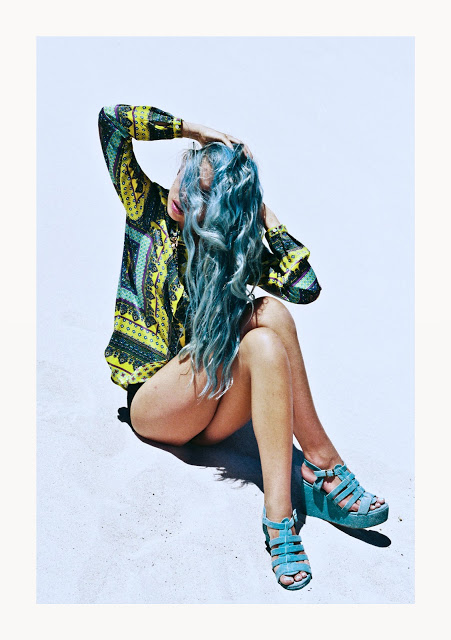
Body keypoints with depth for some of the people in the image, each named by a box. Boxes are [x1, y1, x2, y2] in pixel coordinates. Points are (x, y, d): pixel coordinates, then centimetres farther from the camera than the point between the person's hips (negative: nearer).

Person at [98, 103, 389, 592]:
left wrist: (265, 217, -5)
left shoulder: (235, 246, 6)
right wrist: (191, 129, -3)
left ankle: (279, 514, -37)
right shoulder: (149, 211, 5)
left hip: (211, 415, 3)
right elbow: (111, 119, -2)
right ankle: (324, 466, -26)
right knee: (266, 314, -27)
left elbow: (306, 286, -10)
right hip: (151, 401, -3)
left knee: (263, 343, -33)